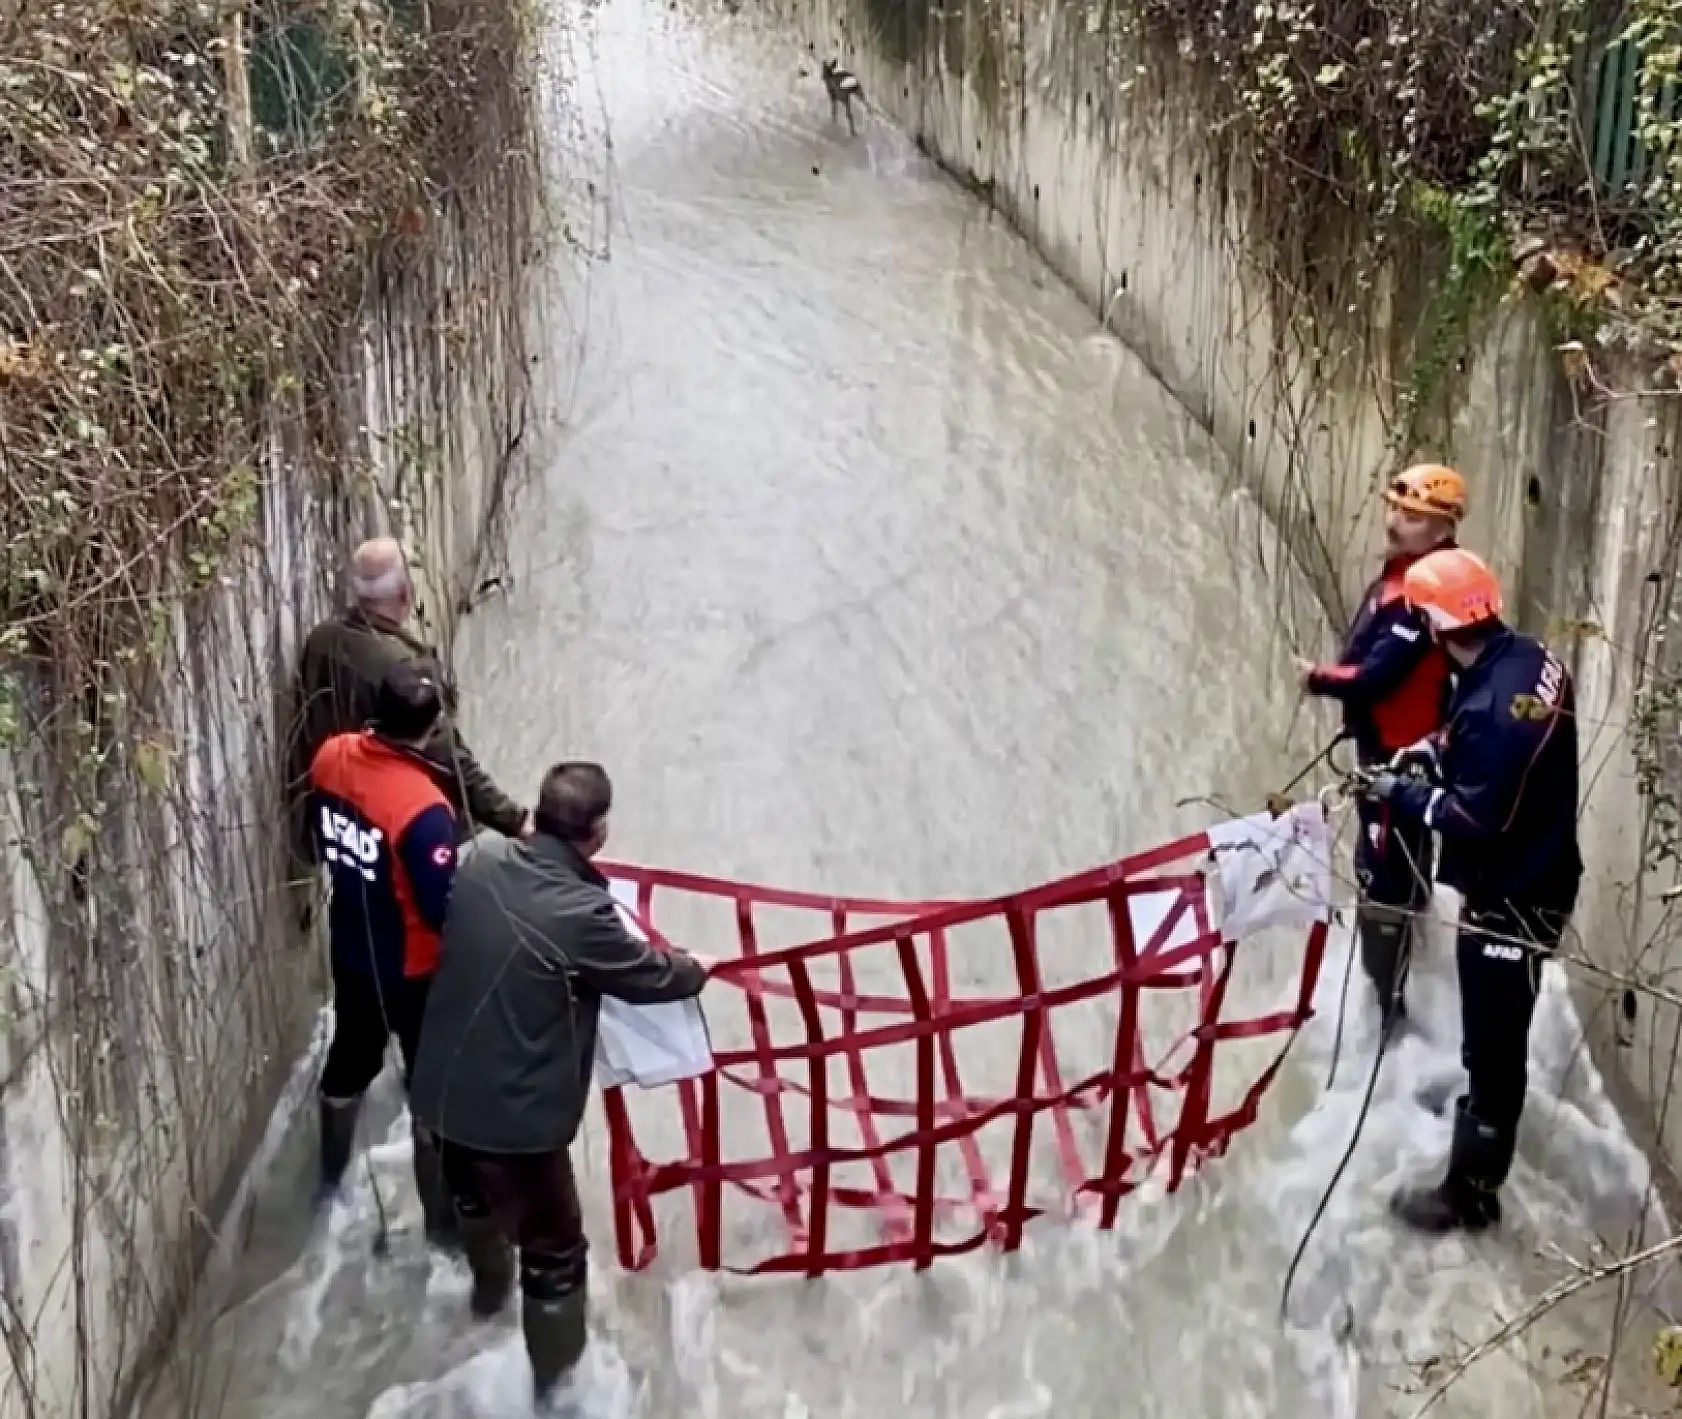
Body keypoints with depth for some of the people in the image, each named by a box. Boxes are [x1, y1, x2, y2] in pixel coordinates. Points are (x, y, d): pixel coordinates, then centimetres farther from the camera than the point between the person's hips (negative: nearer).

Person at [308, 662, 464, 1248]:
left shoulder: (332, 756, -12)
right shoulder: (424, 807, -34)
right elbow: (443, 911, -27)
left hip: (350, 951, 7)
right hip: (414, 970, -7)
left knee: (349, 1061, 28)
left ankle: (330, 1181, 48)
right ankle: (441, 1222, 26)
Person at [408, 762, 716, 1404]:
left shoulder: (482, 859, -9)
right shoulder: (583, 915, -27)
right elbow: (651, 976, -9)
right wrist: (696, 969, 12)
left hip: (444, 1086, 8)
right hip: (516, 1112, -8)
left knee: (475, 1189, 36)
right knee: (553, 1245, 13)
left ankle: (490, 1285, 63)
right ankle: (555, 1377, 30)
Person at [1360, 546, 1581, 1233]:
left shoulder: (1491, 704, -33)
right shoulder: (1530, 659, -3)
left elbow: (1478, 819, -27)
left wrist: (1402, 792, -15)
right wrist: (1441, 749, 5)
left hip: (1513, 895, -10)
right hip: (1532, 874, 10)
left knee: (1493, 1038, 3)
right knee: (1493, 1027, 31)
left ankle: (1471, 1191, 15)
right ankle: (1486, 1105, 55)